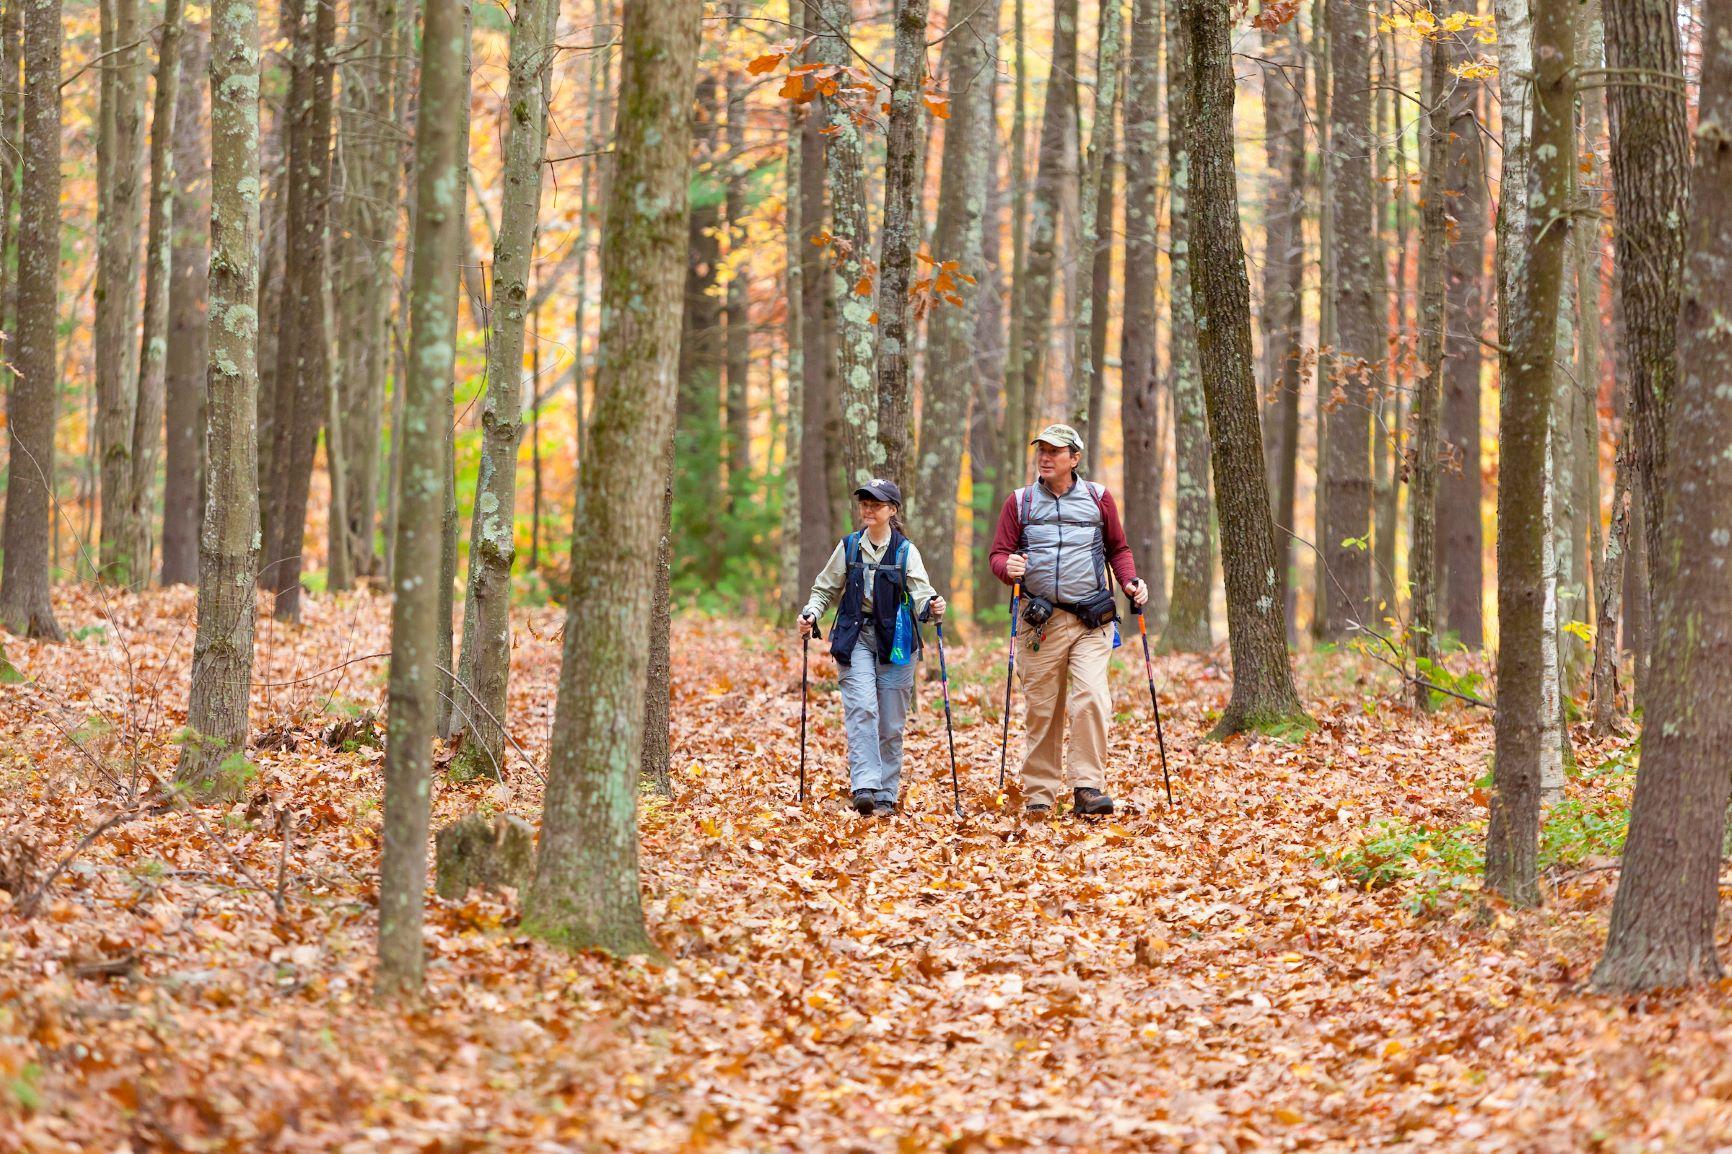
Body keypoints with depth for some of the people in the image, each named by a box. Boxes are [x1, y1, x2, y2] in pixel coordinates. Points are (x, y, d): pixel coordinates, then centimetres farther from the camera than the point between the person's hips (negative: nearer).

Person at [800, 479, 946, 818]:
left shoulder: (906, 552, 2)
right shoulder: (848, 547, 7)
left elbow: (919, 594, -7)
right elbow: (825, 589, 13)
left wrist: (931, 608, -29)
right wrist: (811, 614, -6)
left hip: (895, 642, 0)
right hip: (856, 638, 0)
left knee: (891, 723, 2)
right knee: (862, 709, -18)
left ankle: (886, 796, 10)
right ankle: (864, 787, -27)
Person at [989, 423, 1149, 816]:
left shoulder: (1098, 499, 10)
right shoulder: (1020, 502, 9)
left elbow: (1118, 549, 19)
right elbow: (998, 554, 9)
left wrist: (1129, 582, 1)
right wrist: (1008, 567, -14)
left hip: (1092, 620, -1)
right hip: (1041, 620, 1)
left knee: (1091, 699, -17)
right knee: (1041, 709, 2)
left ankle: (1088, 787, -15)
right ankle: (1039, 794, 11)